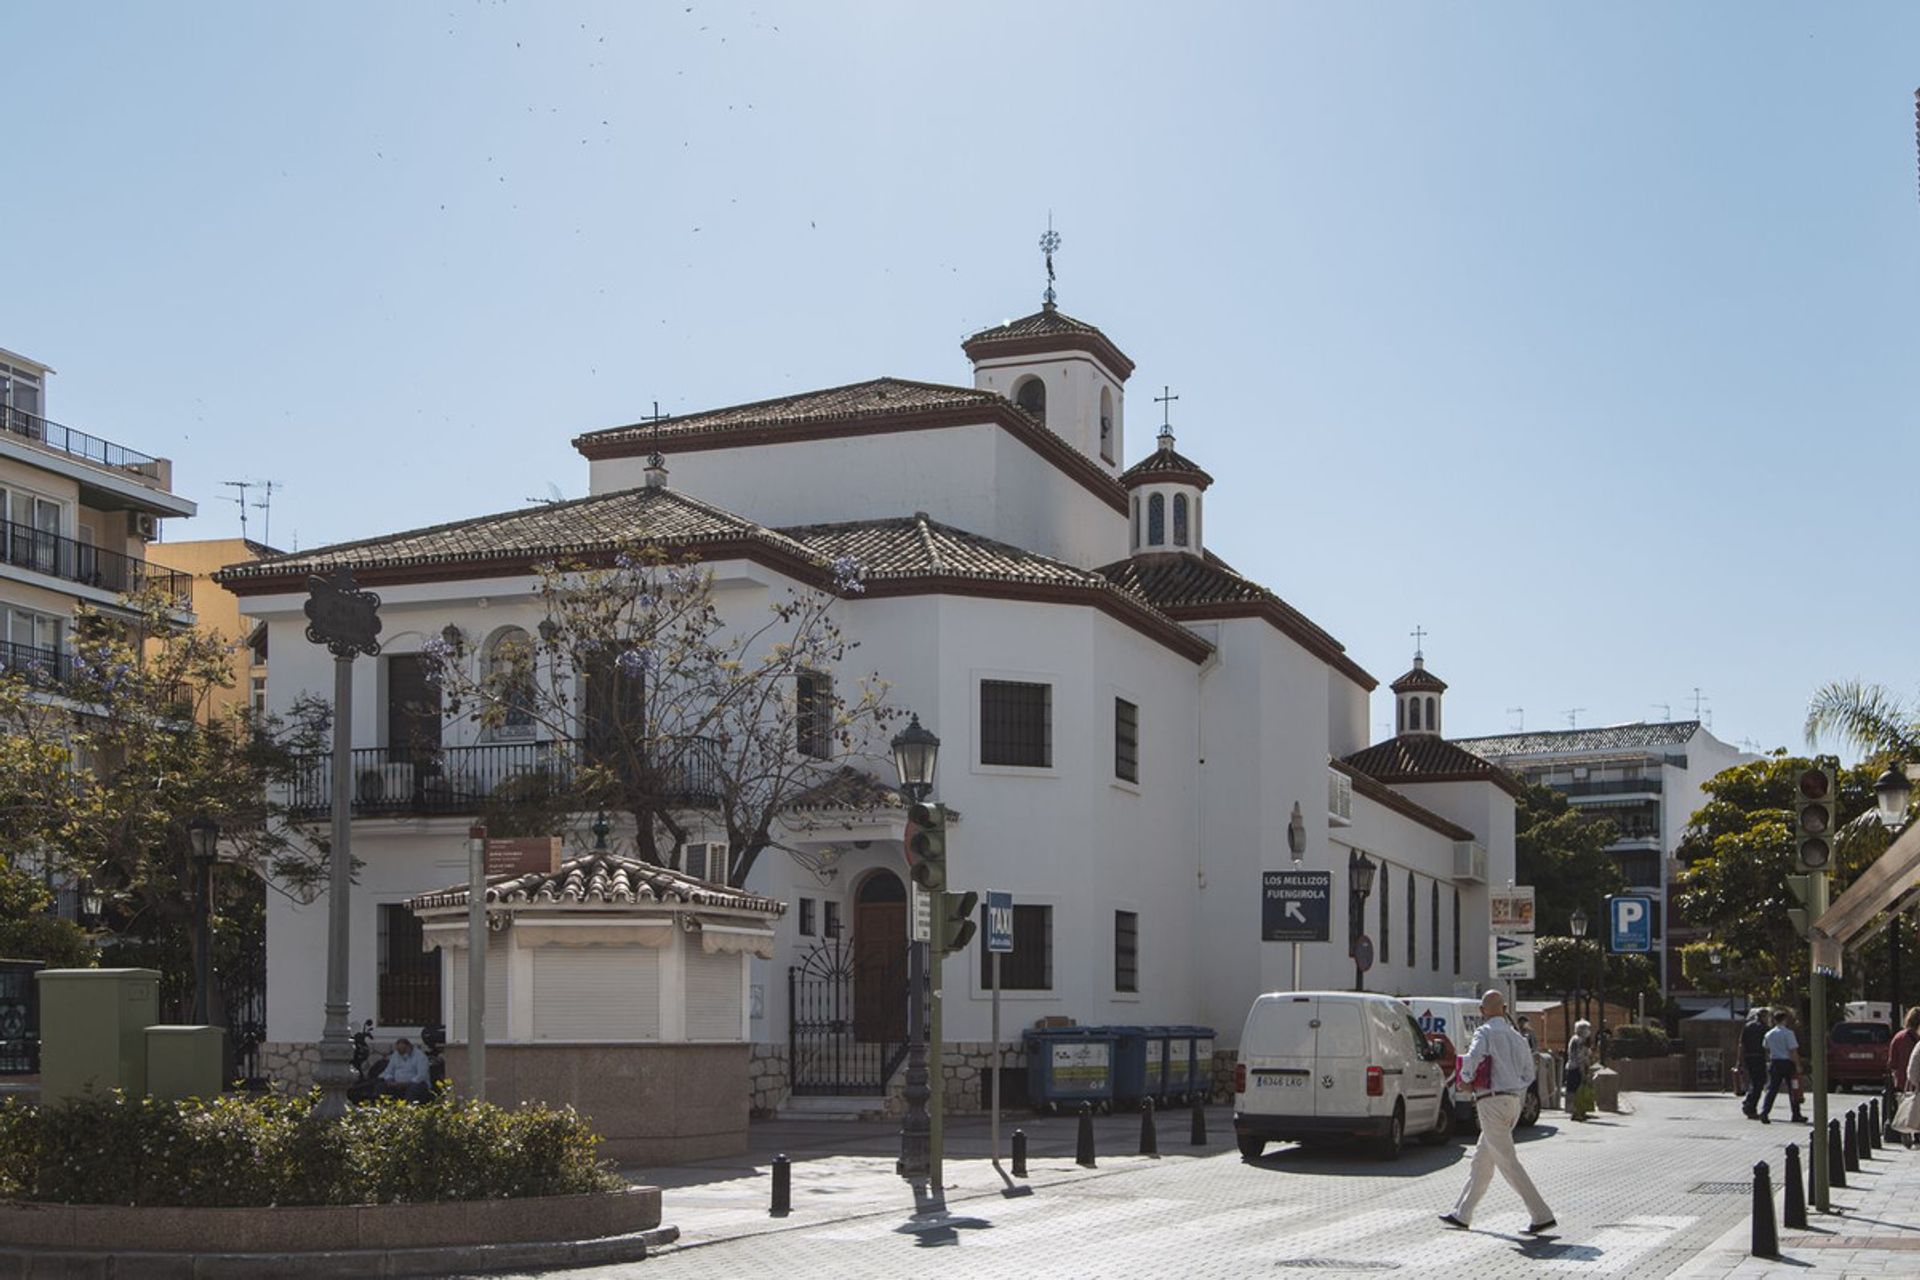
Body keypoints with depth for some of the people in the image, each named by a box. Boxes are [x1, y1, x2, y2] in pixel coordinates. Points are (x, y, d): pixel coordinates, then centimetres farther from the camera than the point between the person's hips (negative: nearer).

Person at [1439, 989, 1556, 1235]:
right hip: (1513, 1101, 8)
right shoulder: (1516, 1037, 14)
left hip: (1492, 1102, -8)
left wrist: (1466, 1077, -7)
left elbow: (1472, 1058, -26)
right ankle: (1462, 1214, 22)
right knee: (1481, 1160, 16)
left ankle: (1542, 1216, -11)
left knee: (1507, 1163, -7)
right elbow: (1528, 1074, 15)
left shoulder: (1485, 1033, -9)